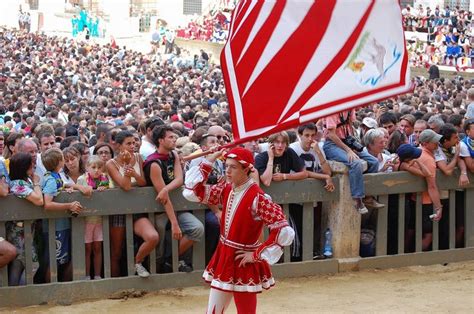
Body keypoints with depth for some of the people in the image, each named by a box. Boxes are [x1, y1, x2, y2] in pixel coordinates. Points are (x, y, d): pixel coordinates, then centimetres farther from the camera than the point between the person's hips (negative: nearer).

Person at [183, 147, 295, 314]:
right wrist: (209, 161, -3)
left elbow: (284, 231, -23)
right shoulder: (226, 189, 1)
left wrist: (257, 255, -18)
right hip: (223, 259, 7)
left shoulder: (258, 198, -20)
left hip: (243, 263, -7)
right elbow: (193, 191, 2)